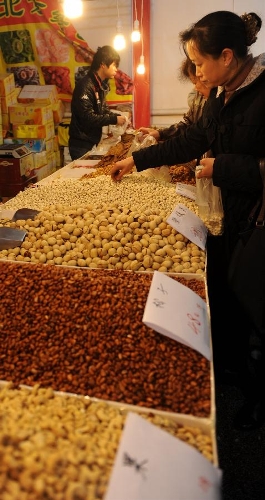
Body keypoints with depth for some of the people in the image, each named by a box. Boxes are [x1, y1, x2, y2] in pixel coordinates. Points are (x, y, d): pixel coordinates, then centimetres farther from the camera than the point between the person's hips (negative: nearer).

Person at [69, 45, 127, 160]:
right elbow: (88, 118, -23)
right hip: (82, 144, -9)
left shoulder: (101, 85, 11)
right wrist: (114, 119, -19)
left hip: (93, 142, 9)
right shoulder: (85, 86, -18)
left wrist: (119, 117, -2)